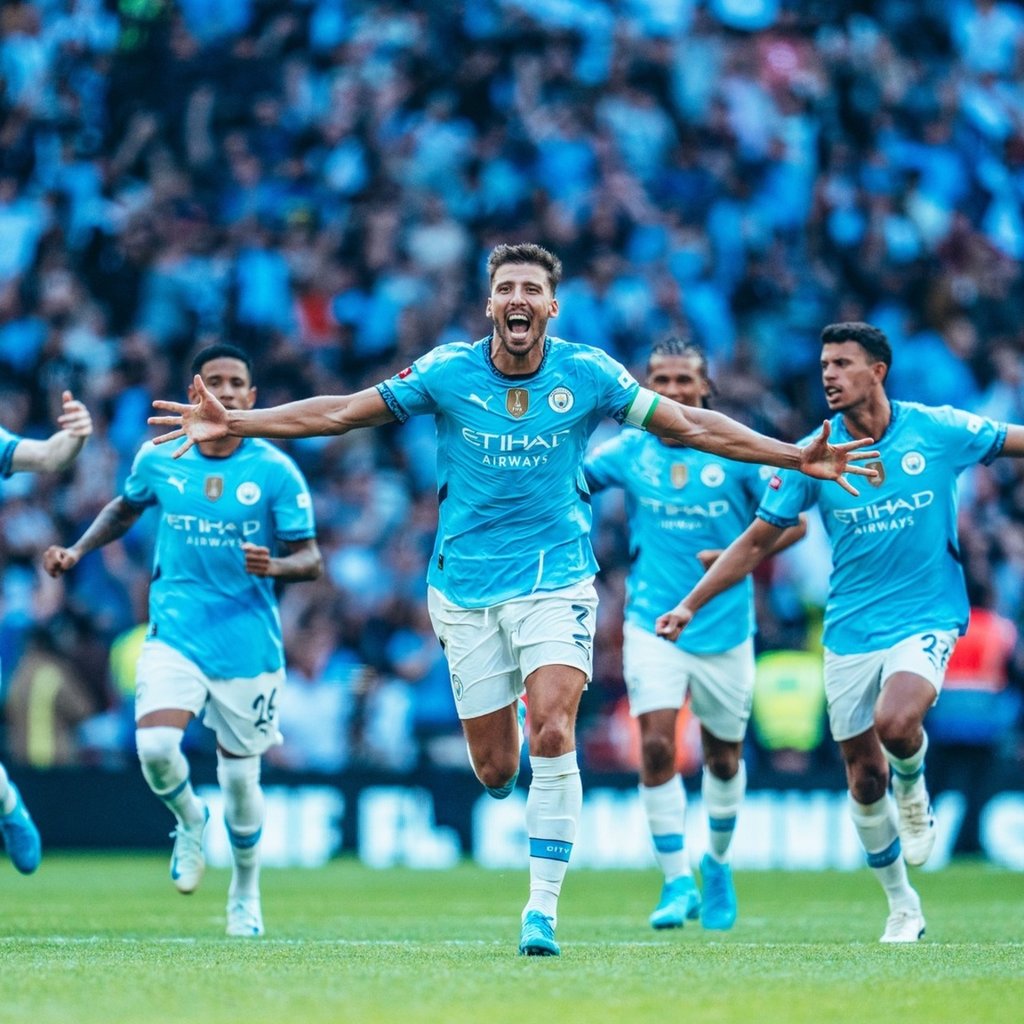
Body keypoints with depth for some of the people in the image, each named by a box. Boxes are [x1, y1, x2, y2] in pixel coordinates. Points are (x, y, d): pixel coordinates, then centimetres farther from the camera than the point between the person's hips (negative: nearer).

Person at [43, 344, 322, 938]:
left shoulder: (275, 471, -6)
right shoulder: (158, 460, 1)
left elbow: (311, 560, -4)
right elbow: (125, 508, 23)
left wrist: (276, 566, -25)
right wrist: (78, 551, 9)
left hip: (248, 644, -1)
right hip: (175, 635, 1)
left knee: (240, 778, 6)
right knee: (155, 747, -22)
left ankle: (245, 893, 32)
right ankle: (190, 819, 12)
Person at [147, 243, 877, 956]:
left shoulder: (587, 375, -5)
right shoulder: (448, 372, -4)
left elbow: (692, 425, -2)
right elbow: (339, 412, 1)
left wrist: (799, 458, -8)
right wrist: (233, 424, -5)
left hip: (557, 579, -1)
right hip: (467, 588, 1)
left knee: (553, 734, -21)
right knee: (495, 770, 1)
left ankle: (543, 907, -13)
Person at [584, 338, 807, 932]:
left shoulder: (738, 452, -5)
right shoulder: (630, 450, 0)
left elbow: (793, 522, -4)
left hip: (724, 627, 0)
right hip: (653, 623, 0)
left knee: (724, 757, 13)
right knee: (656, 745, -18)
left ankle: (718, 863, 39)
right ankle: (678, 882, -11)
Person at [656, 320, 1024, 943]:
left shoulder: (938, 431, -7)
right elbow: (757, 541, 4)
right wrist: (691, 605, 0)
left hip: (926, 617, -2)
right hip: (851, 631, 2)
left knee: (896, 722, -30)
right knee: (864, 777, 4)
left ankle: (914, 786, 6)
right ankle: (903, 909, 23)